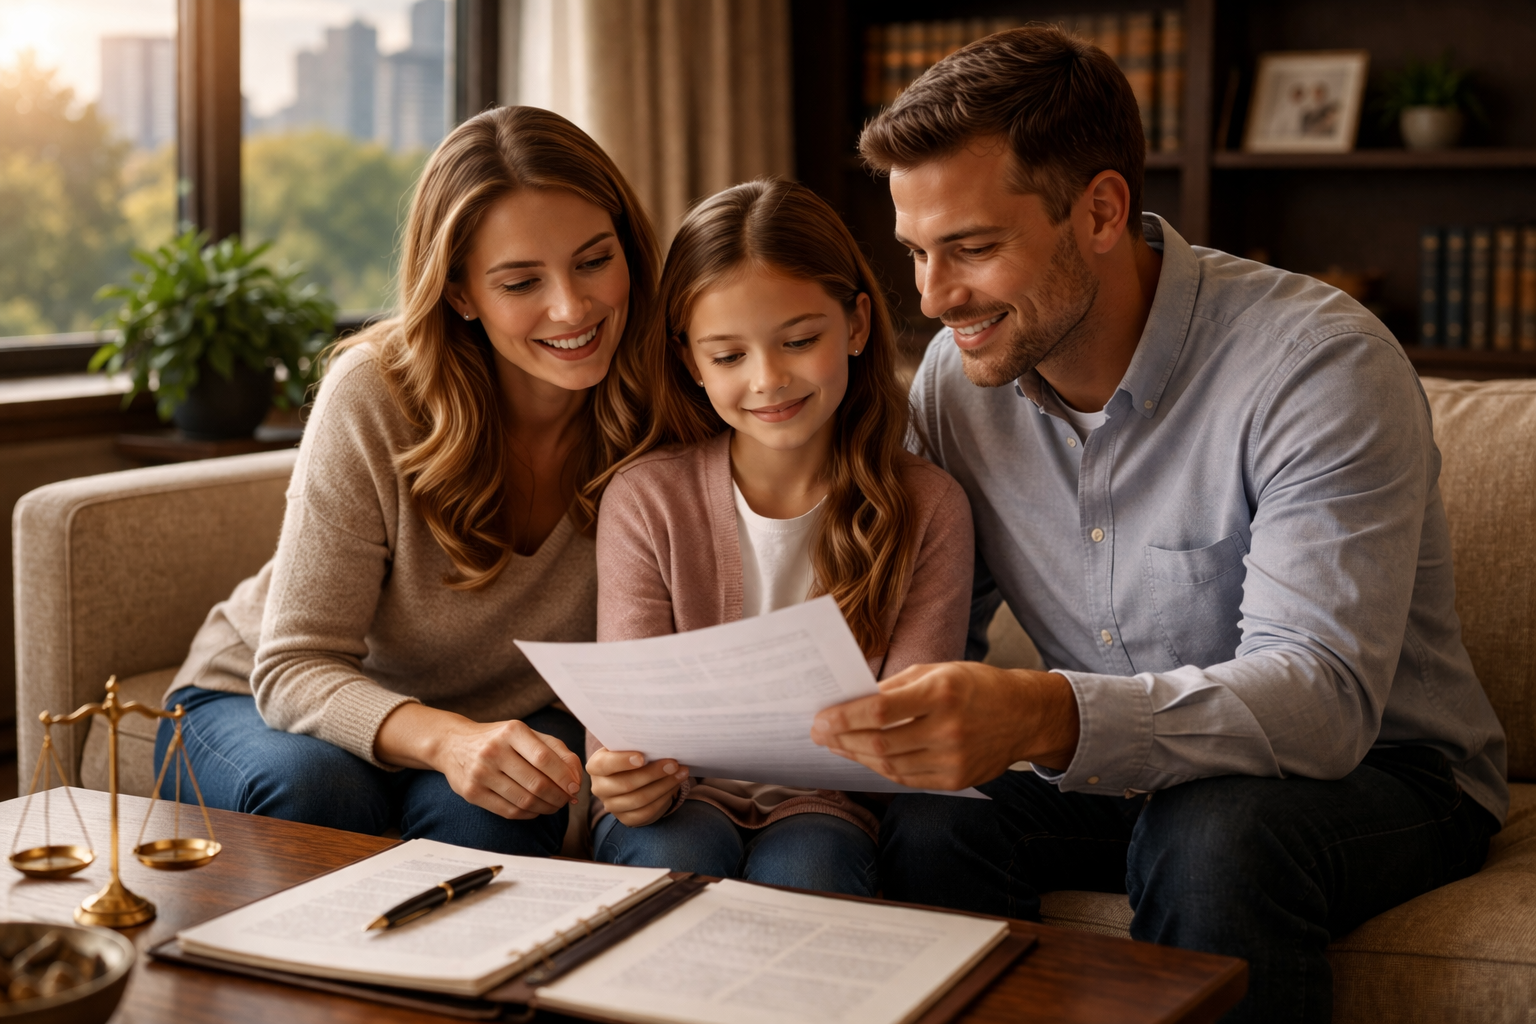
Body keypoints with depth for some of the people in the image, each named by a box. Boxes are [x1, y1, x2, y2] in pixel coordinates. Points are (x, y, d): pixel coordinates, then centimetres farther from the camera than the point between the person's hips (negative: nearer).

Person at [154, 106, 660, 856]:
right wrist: (445, 739, -44)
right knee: (312, 786, -34)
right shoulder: (375, 397, -24)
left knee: (479, 814, -32)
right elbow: (294, 666, -24)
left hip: (501, 717, 1)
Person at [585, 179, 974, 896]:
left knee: (800, 866, -32)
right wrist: (628, 783, -31)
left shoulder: (928, 508, -4)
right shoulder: (645, 499, -5)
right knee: (680, 857, -32)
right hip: (683, 794, 1)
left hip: (823, 808, 0)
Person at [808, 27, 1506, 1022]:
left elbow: (1321, 696, -33)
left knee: (1212, 836, -36)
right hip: (1121, 768, 5)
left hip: (1383, 767, -4)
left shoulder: (1320, 363, -24)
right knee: (924, 828, -23)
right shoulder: (960, 376, -4)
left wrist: (1044, 717, -50)